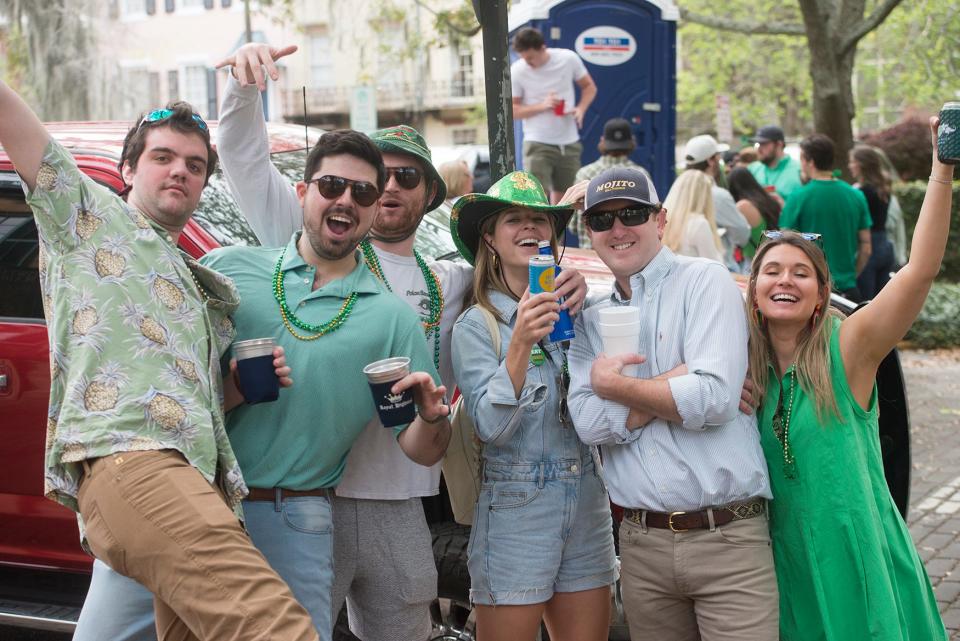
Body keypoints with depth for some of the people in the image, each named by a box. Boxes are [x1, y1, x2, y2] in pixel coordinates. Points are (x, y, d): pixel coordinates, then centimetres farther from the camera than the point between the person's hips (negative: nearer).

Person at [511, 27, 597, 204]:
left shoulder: (568, 58, -4)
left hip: (569, 143, 3)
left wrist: (581, 108, -10)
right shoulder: (517, 71, -9)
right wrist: (542, 106, -19)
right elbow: (511, 111, -6)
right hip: (538, 144, -3)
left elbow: (589, 87, 9)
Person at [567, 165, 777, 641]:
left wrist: (616, 385, -6)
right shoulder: (590, 321, 11)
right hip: (641, 543, 4)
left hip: (727, 537, -4)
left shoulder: (705, 281, -3)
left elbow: (714, 399, -16)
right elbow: (589, 423, -5)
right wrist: (677, 378, -13)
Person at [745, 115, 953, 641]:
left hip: (857, 558, -3)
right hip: (785, 562, 3)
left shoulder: (848, 347, -10)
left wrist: (942, 168, -27)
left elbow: (921, 269, -21)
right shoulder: (747, 366, 2)